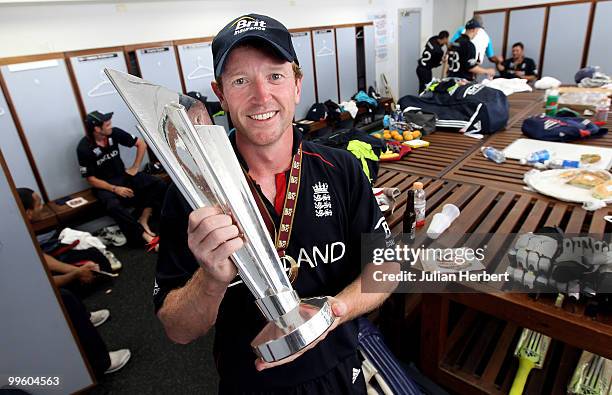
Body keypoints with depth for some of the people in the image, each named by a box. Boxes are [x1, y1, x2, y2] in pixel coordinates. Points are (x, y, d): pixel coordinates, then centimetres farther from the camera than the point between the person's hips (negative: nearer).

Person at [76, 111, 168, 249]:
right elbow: (91, 180, -12)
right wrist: (115, 189, -21)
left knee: (159, 185, -17)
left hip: (124, 175, 4)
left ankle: (143, 220, -12)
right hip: (104, 185, -4)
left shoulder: (114, 133, -9)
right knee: (114, 206, -38)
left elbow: (141, 144, 3)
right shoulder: (84, 148, -17)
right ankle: (145, 236, -29)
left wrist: (135, 168, 1)